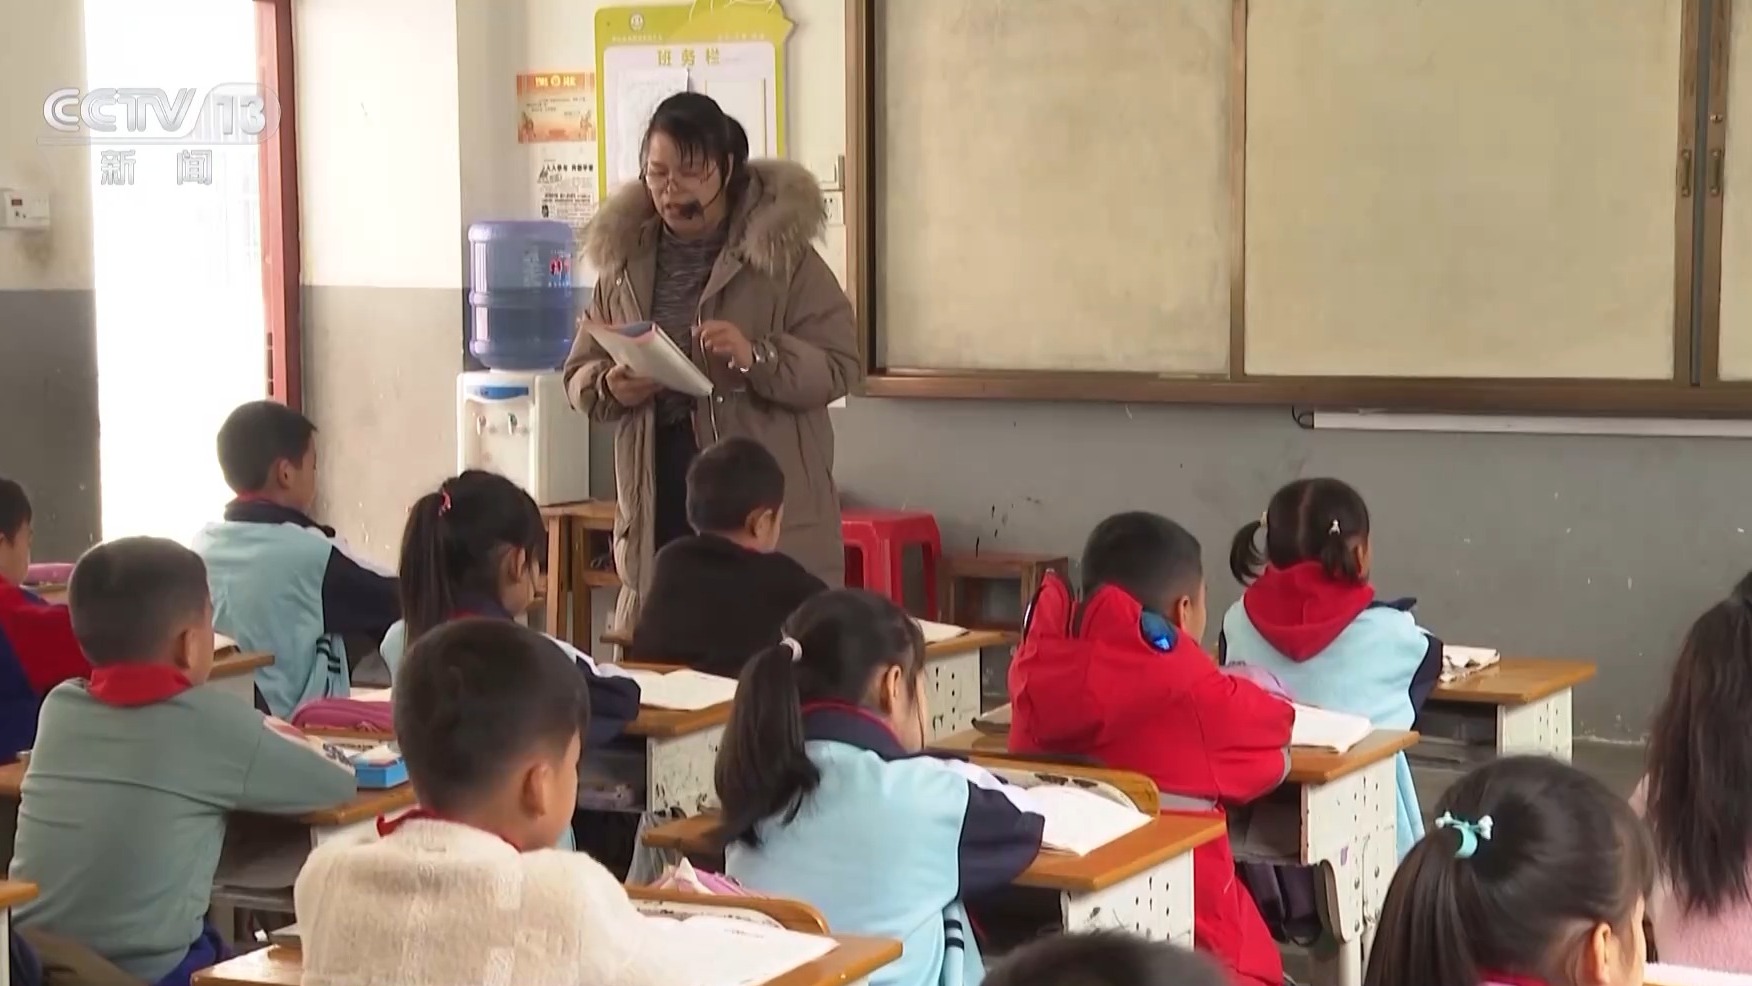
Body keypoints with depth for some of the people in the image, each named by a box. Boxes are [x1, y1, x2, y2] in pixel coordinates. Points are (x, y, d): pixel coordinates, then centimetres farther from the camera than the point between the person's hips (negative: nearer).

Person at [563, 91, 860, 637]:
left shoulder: (783, 254, 0)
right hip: (658, 507, 4)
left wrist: (756, 357, -22)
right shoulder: (623, 258, 14)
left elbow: (840, 366, -6)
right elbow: (578, 374, 19)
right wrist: (610, 387, -4)